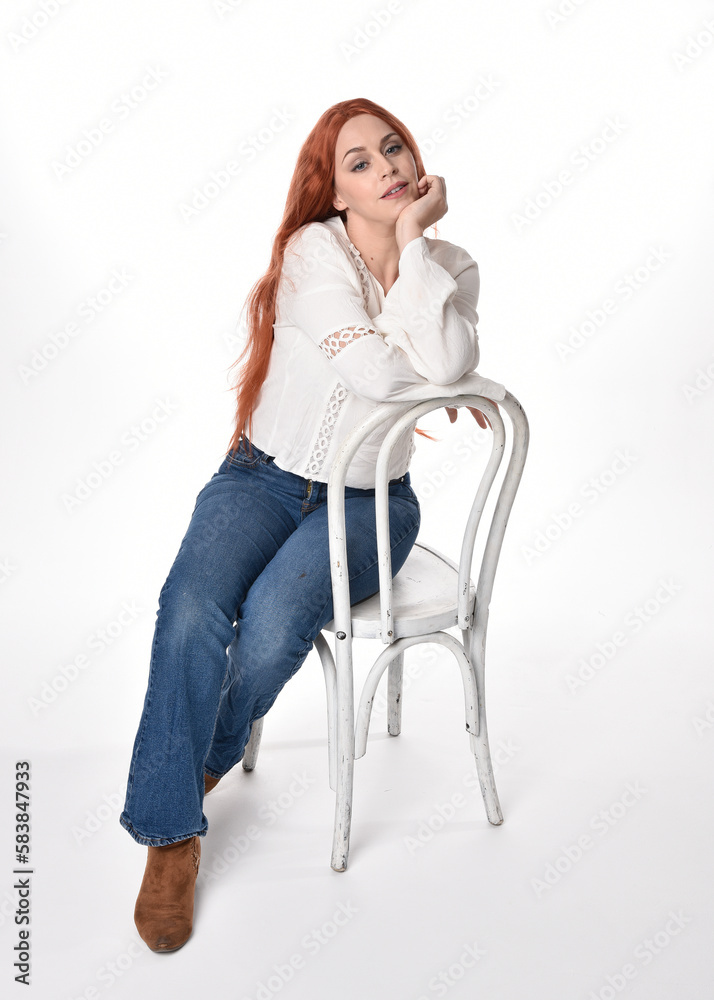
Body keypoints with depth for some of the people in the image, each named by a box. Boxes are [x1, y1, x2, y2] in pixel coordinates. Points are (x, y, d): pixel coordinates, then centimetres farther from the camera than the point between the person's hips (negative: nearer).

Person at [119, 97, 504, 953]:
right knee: (193, 608, -29)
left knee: (274, 619, -28)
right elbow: (379, 372, -21)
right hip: (264, 476, -1)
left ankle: (200, 761, 4)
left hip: (369, 501, 1)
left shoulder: (451, 268, 3)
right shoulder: (314, 249, -8)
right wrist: (421, 371, -5)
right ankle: (170, 834, -11)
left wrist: (415, 239, -14)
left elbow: (447, 369, -20)